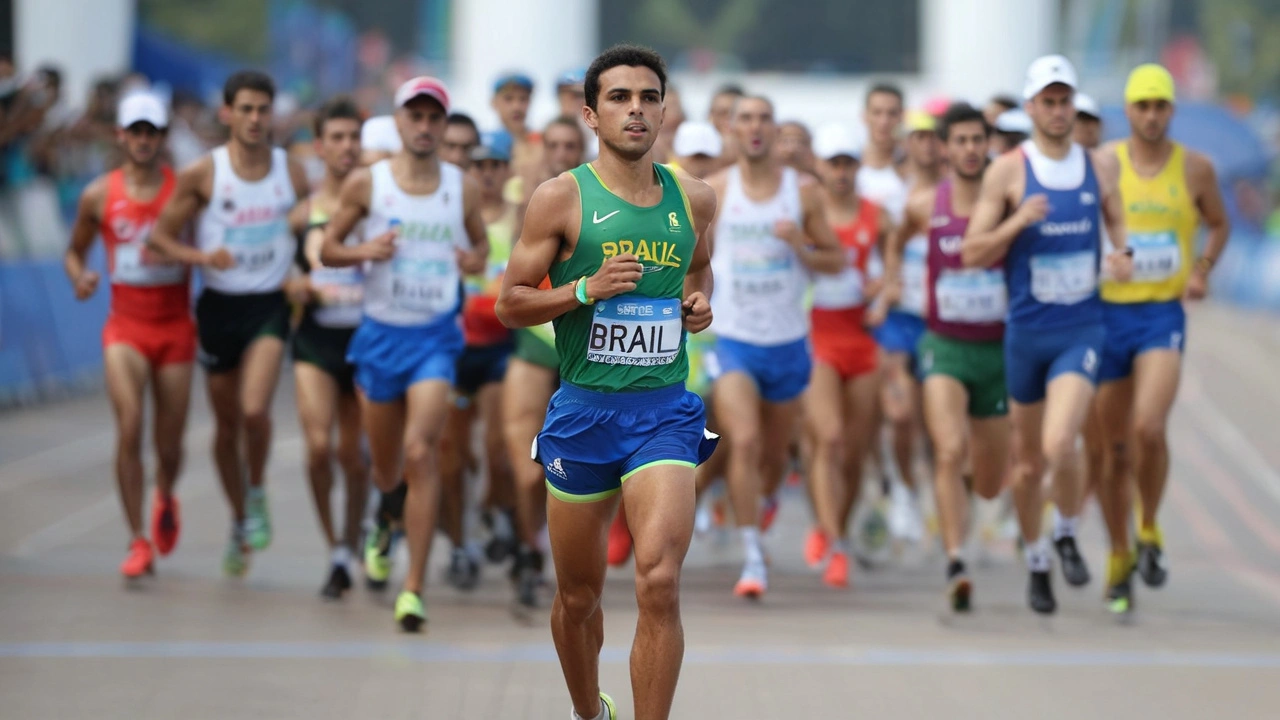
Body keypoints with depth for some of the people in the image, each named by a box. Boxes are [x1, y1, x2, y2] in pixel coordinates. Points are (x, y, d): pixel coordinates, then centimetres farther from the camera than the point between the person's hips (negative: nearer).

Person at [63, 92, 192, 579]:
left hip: (175, 327, 0)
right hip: (125, 326, 0)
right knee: (129, 428, -18)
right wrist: (79, 277, -7)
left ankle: (165, 499, 43)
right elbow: (74, 251, 14)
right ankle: (138, 542, -12)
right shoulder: (99, 196, 1)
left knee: (169, 443, 7)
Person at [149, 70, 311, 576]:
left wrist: (300, 276, -4)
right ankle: (240, 522, 29)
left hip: (270, 306, -1)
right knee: (227, 424, 10)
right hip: (219, 306, 1)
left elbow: (313, 226, 15)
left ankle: (257, 494, 4)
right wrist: (201, 256, -21)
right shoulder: (203, 175, -6)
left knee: (255, 409, -22)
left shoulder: (292, 174, 0)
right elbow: (161, 236, -3)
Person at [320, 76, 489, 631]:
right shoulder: (366, 183, -1)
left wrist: (476, 260, -7)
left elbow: (481, 242, 17)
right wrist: (366, 251, -16)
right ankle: (388, 516, 53)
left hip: (435, 337, -1)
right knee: (385, 465, 13)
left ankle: (413, 588, -19)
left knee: (420, 451, -20)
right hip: (380, 334, 1)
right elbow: (328, 249, 4)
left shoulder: (463, 188, 2)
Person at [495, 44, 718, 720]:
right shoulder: (562, 197, -4)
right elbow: (510, 304, -1)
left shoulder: (693, 197, 7)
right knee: (578, 596, 12)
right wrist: (587, 289, -16)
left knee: (659, 582, -19)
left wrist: (700, 300, 6)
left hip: (664, 410, 1)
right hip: (583, 408, -1)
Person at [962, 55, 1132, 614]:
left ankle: (1067, 535, 7)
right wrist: (1017, 222, -20)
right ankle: (1035, 562, 31)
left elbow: (1118, 221, 22)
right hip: (1027, 331, 0)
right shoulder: (1008, 170, -4)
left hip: (1082, 328, 0)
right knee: (1028, 463, 10)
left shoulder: (1098, 166, 4)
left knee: (1058, 447, -20)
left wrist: (1123, 255, 0)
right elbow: (971, 254, -4)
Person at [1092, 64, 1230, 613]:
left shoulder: (1195, 169, 2)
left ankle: (1150, 531, 0)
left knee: (1149, 427, -23)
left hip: (1163, 315, -1)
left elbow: (1219, 224, 18)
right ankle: (1119, 555, 24)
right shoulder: (1101, 165, -1)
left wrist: (1203, 268, 1)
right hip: (1107, 314, 1)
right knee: (1114, 448, 6)